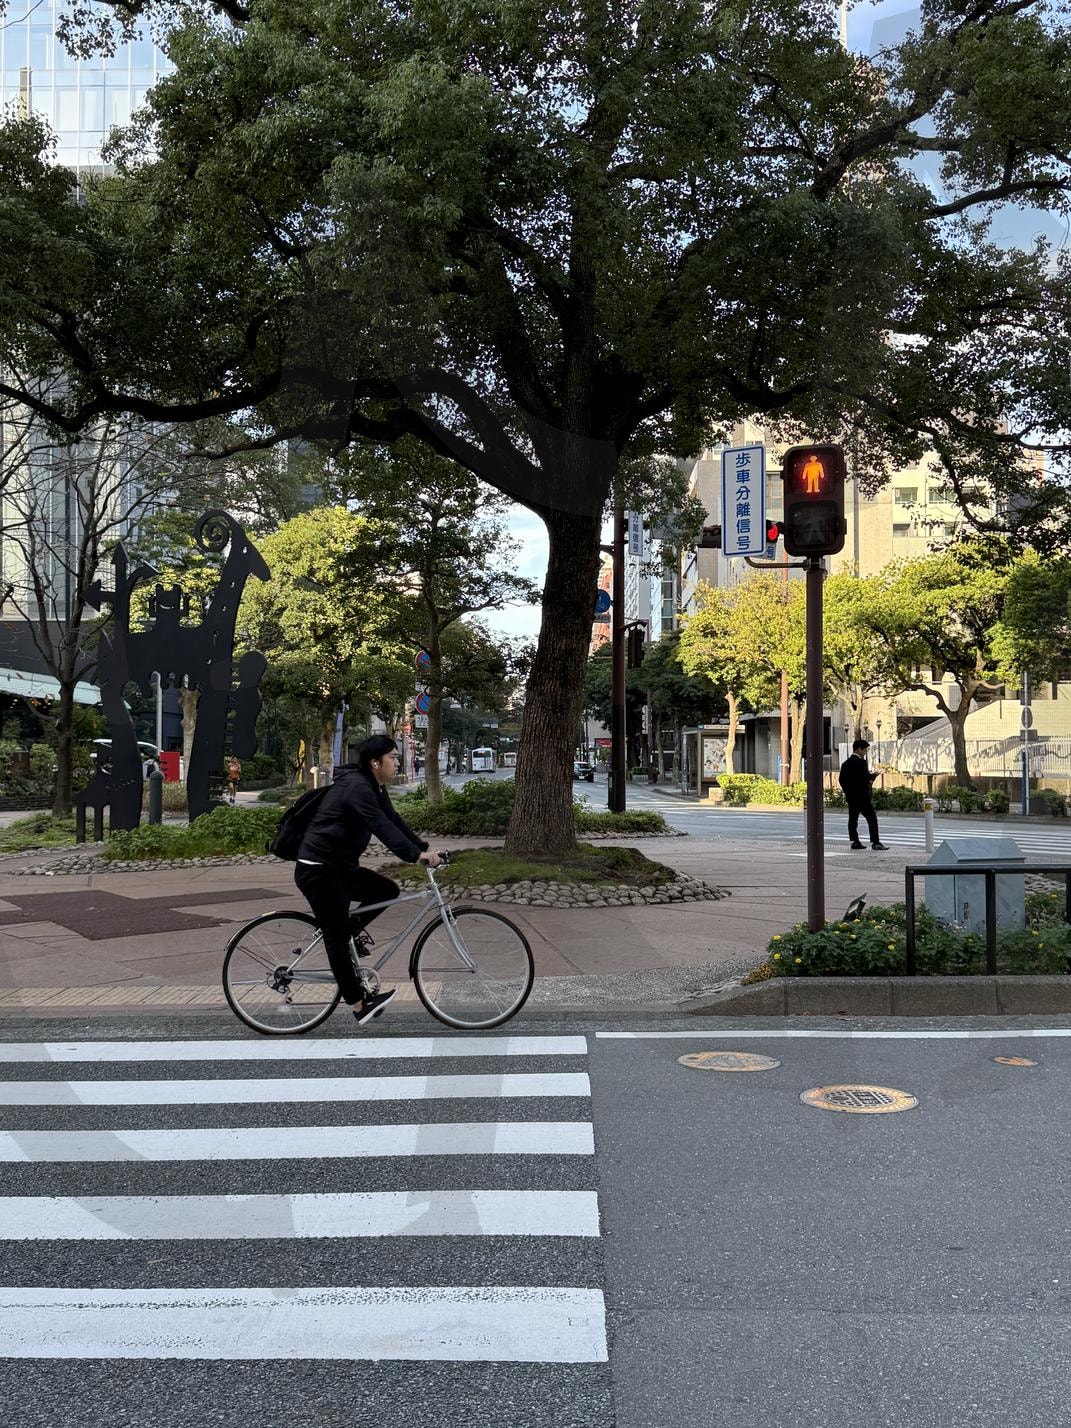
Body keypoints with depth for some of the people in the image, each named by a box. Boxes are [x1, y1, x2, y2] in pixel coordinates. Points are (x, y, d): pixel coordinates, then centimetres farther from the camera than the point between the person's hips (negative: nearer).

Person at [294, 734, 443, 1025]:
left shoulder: (374, 788, 10)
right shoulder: (356, 786, -21)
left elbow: (394, 821, 9)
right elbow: (382, 827, -30)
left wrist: (424, 848, -1)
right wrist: (416, 854, -35)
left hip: (340, 868, 10)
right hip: (318, 871, -10)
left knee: (388, 890, 1)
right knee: (337, 937, -5)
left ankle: (352, 927, 13)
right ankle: (359, 1005, -1)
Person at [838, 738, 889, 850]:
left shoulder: (845, 763, 10)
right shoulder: (861, 762, -13)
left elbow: (842, 780, 10)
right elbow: (866, 777, -18)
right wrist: (873, 776, 1)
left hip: (851, 796, 7)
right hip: (862, 796, -7)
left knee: (853, 819, 8)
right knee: (871, 818, -3)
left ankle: (854, 841, 8)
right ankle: (875, 842, -6)